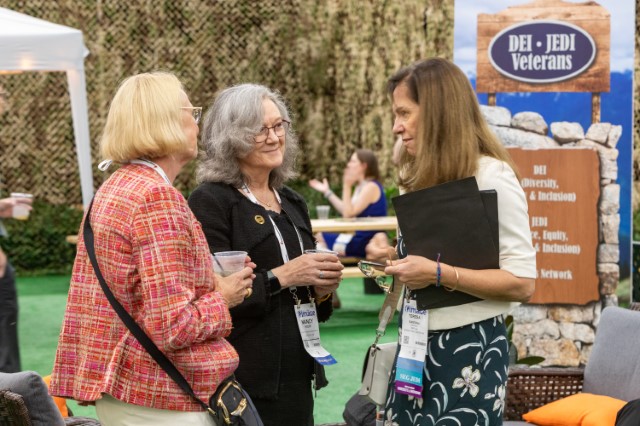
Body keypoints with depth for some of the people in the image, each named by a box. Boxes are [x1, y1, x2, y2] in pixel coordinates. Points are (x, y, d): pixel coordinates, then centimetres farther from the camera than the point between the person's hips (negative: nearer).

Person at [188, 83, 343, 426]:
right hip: (244, 382, -7)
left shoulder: (292, 203, 14)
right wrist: (281, 277, -21)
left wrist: (321, 287, 0)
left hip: (296, 377, 7)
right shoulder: (210, 202, -8)